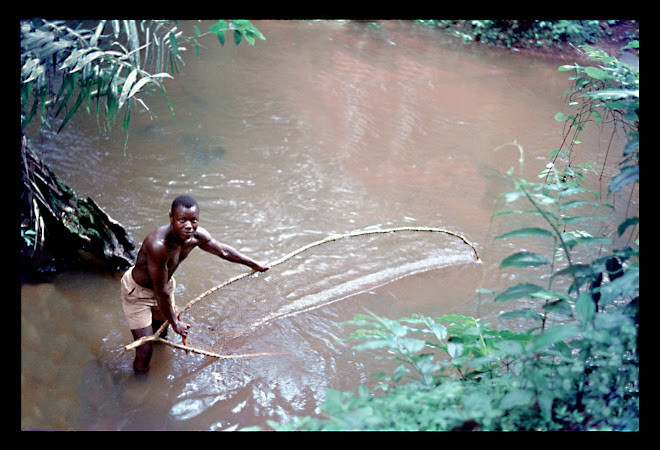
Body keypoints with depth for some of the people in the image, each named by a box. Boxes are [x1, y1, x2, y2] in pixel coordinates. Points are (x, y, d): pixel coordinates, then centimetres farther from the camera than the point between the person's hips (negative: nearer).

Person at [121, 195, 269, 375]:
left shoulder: (197, 236, -19)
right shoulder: (158, 245, -42)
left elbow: (223, 251, 3)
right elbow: (161, 292, -31)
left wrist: (255, 264, 15)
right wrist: (175, 323, -18)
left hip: (165, 284, 7)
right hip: (137, 291, -7)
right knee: (145, 351, -6)